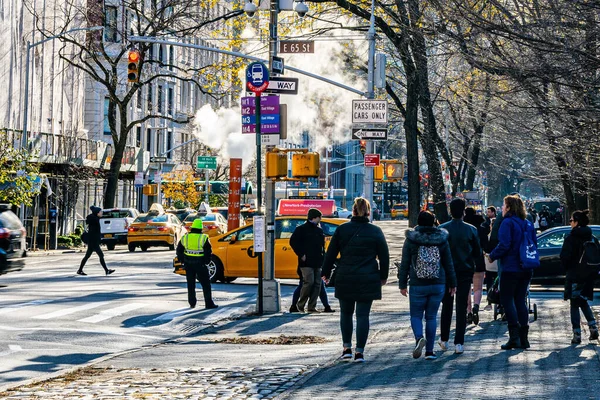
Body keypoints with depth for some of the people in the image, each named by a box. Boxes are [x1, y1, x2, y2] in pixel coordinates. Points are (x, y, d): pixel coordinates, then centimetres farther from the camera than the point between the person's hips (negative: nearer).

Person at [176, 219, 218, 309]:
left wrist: (183, 260, 18)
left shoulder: (185, 237, 1)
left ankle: (192, 303, 18)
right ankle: (209, 304, -2)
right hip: (200, 264, -4)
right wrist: (206, 261, 3)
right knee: (206, 284, 1)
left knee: (191, 284, 15)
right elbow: (208, 252, -10)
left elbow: (179, 251, 9)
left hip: (188, 264, 4)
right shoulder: (203, 238, -11)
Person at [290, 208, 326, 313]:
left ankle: (312, 307, 6)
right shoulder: (302, 229, -3)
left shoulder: (319, 230, 18)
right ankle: (300, 304, 0)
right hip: (306, 262, -7)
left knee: (317, 284, 2)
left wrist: (322, 256, 12)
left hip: (317, 262, 7)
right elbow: (293, 242, -7)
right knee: (309, 282, -15)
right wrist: (301, 254, -12)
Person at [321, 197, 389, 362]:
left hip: (345, 280, 1)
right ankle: (359, 352, -1)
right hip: (368, 280, -1)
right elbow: (384, 256, 3)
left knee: (346, 313, 16)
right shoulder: (376, 231, -1)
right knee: (363, 315, 3)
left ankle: (347, 348, 13)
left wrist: (326, 272, 15)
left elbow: (331, 253, 4)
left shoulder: (341, 230, 0)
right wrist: (383, 276, 15)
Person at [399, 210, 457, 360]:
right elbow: (448, 264, 7)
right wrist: (452, 283, 16)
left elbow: (404, 264, -2)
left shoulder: (410, 240, -4)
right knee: (431, 317, 9)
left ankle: (419, 338, -22)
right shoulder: (441, 240, 2)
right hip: (438, 285, 2)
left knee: (416, 315, 8)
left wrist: (402, 284, 5)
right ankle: (429, 351, 7)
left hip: (418, 286, -2)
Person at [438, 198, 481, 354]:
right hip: (465, 272, 0)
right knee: (462, 308, 2)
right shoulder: (471, 230, -6)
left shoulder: (442, 229, -8)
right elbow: (478, 252, 1)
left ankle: (444, 340, 22)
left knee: (447, 306, 15)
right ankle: (459, 343, -3)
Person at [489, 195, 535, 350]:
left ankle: (514, 336, -12)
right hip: (526, 269, 7)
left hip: (510, 268, -7)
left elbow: (504, 245, -18)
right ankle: (524, 337, 9)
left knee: (507, 300, -2)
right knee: (521, 301, 11)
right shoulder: (527, 223, 12)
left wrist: (492, 256, -4)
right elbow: (534, 243, 15)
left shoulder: (508, 222, -11)